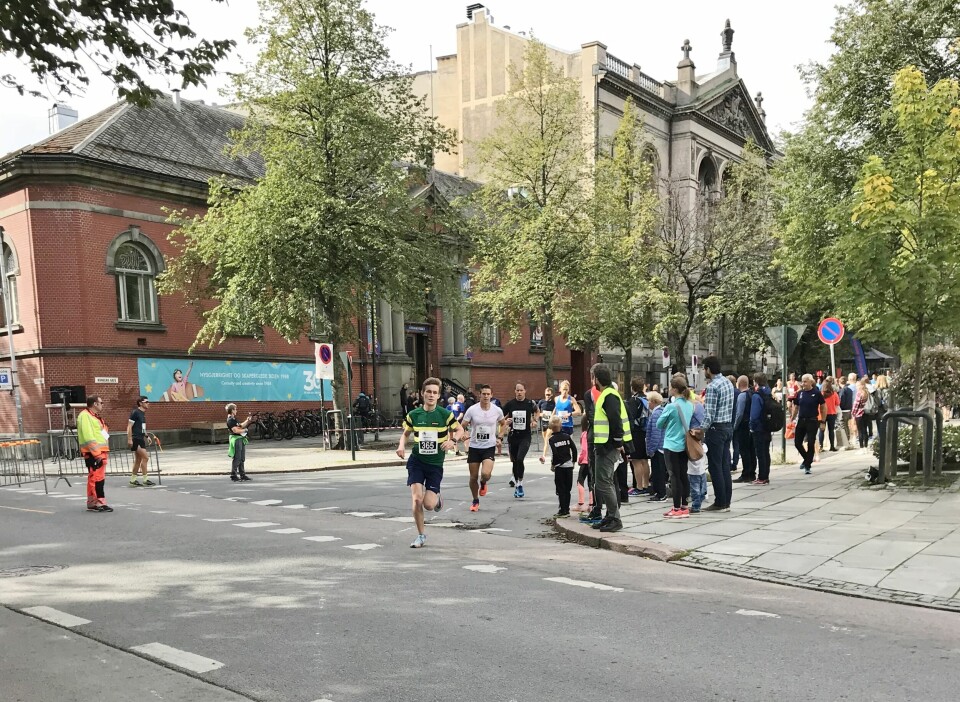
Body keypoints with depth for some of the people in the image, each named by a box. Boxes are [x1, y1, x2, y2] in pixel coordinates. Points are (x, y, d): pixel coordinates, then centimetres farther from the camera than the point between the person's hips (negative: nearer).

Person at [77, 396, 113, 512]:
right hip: (92, 453, -10)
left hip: (100, 452, 10)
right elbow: (88, 437, -20)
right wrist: (96, 453, -23)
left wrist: (105, 452, 19)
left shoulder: (95, 416, 21)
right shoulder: (85, 416, -12)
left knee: (100, 478, 12)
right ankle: (94, 503, -8)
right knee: (95, 477, -10)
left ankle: (99, 502, 18)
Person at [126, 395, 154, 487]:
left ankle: (133, 480, 18)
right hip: (136, 439, -9)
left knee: (138, 460, 12)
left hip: (141, 439, 9)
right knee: (145, 457, -11)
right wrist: (129, 439, -20)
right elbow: (129, 426, -15)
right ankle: (145, 480, -7)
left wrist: (146, 436, 21)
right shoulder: (135, 413, -11)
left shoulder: (143, 414, 15)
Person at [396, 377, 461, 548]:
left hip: (435, 464, -1)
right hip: (416, 461, 1)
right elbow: (405, 433, 14)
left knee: (429, 504, -8)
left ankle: (437, 498, 31)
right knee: (417, 499, -10)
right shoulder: (413, 415, -1)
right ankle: (421, 536, 10)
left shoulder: (445, 414, -7)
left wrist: (452, 440, -16)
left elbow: (459, 430, 5)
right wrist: (402, 445, -7)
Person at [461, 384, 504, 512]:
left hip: (489, 447, 0)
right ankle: (475, 501, 29)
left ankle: (483, 484, 16)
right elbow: (462, 427, -2)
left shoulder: (497, 410, -3)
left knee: (486, 474, -21)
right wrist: (465, 437, -17)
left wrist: (499, 437, 6)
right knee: (473, 477, 6)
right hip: (474, 447, 1)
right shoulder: (472, 410, -8)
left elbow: (502, 424, 17)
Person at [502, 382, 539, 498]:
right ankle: (517, 486, 24)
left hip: (525, 436, -2)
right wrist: (506, 422, -12)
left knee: (519, 459, -19)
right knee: (515, 461, 10)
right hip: (513, 436, 2)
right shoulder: (510, 404, -1)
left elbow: (537, 413, 19)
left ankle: (520, 484, -4)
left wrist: (534, 420, 2)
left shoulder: (530, 403, -2)